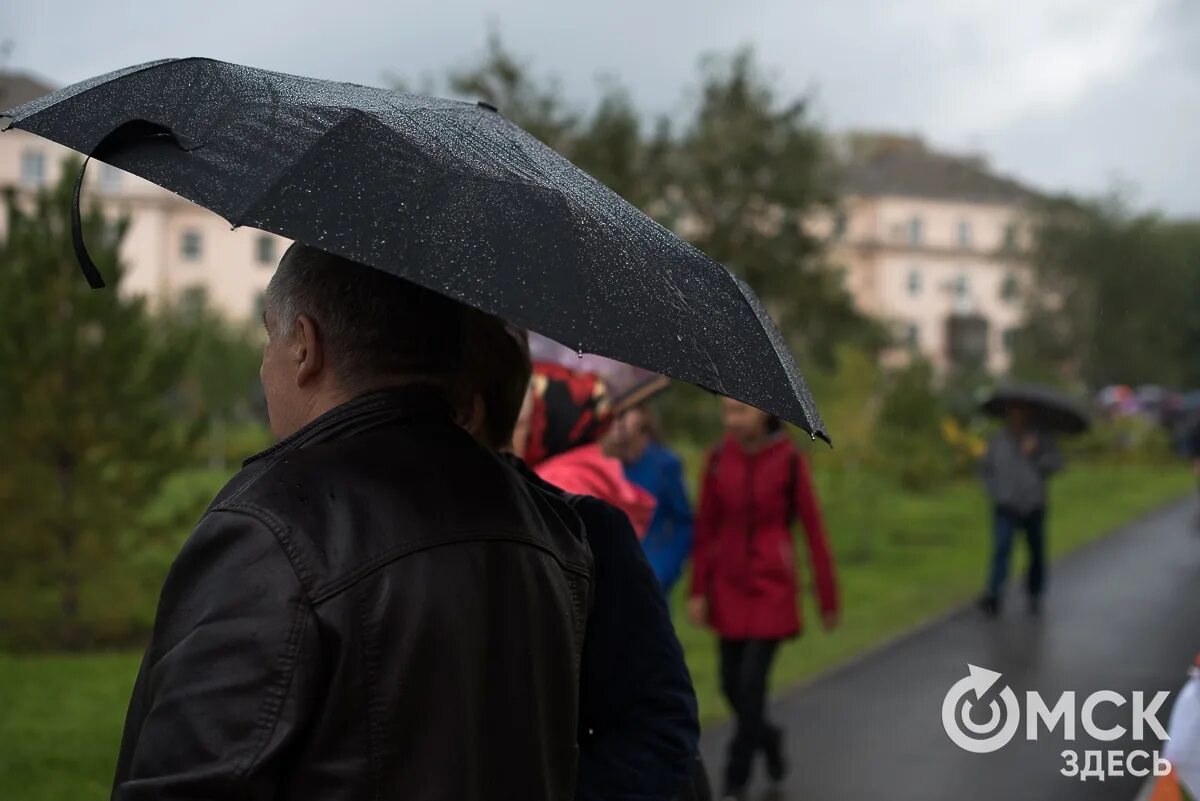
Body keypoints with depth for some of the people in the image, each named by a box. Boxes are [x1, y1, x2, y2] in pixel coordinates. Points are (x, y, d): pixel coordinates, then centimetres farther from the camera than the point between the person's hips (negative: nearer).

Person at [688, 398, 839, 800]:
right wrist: (698, 591, -1)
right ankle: (767, 737, 39)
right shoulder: (718, 458, -3)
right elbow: (705, 529, 2)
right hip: (729, 587, 4)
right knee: (732, 685, 8)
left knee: (752, 682, -10)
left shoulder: (790, 461, -11)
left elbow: (814, 530, -6)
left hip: (773, 586, -3)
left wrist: (828, 600, -4)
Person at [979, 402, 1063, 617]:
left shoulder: (1040, 440, 0)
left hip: (1033, 507, 1)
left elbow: (1056, 463, -14)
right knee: (1001, 549, -16)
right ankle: (993, 595, -25)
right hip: (1006, 506, -1)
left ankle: (1034, 596, 26)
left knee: (1037, 551, 9)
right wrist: (994, 491, 3)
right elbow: (986, 468, 16)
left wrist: (1035, 454, -29)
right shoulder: (997, 441, 5)